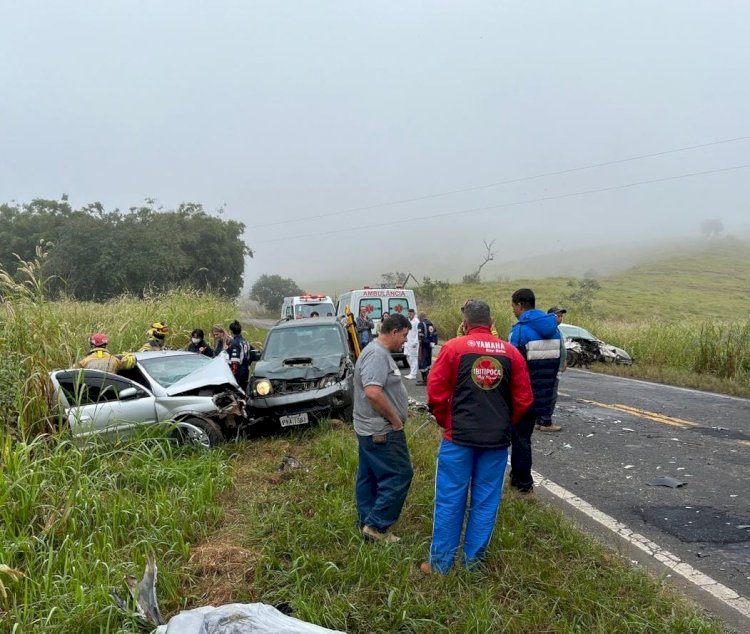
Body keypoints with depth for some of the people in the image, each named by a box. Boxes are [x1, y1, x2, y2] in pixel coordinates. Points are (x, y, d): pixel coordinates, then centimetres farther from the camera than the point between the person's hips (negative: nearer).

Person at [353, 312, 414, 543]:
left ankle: (367, 524, 24)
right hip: (382, 431, -11)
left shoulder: (380, 352, 14)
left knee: (369, 478, 15)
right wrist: (395, 420, -20)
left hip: (371, 429, 11)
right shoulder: (377, 354, -20)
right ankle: (376, 525, 3)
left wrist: (394, 418, 14)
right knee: (399, 475, -3)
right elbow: (373, 392, -31)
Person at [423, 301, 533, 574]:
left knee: (450, 501, 7)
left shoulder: (453, 348, -5)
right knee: (485, 502, 13)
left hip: (459, 437, -2)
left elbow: (436, 393, -7)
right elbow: (524, 399, 2)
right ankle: (473, 561, 23)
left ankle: (440, 563, 17)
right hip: (497, 440, 2)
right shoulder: (511, 352, 2)